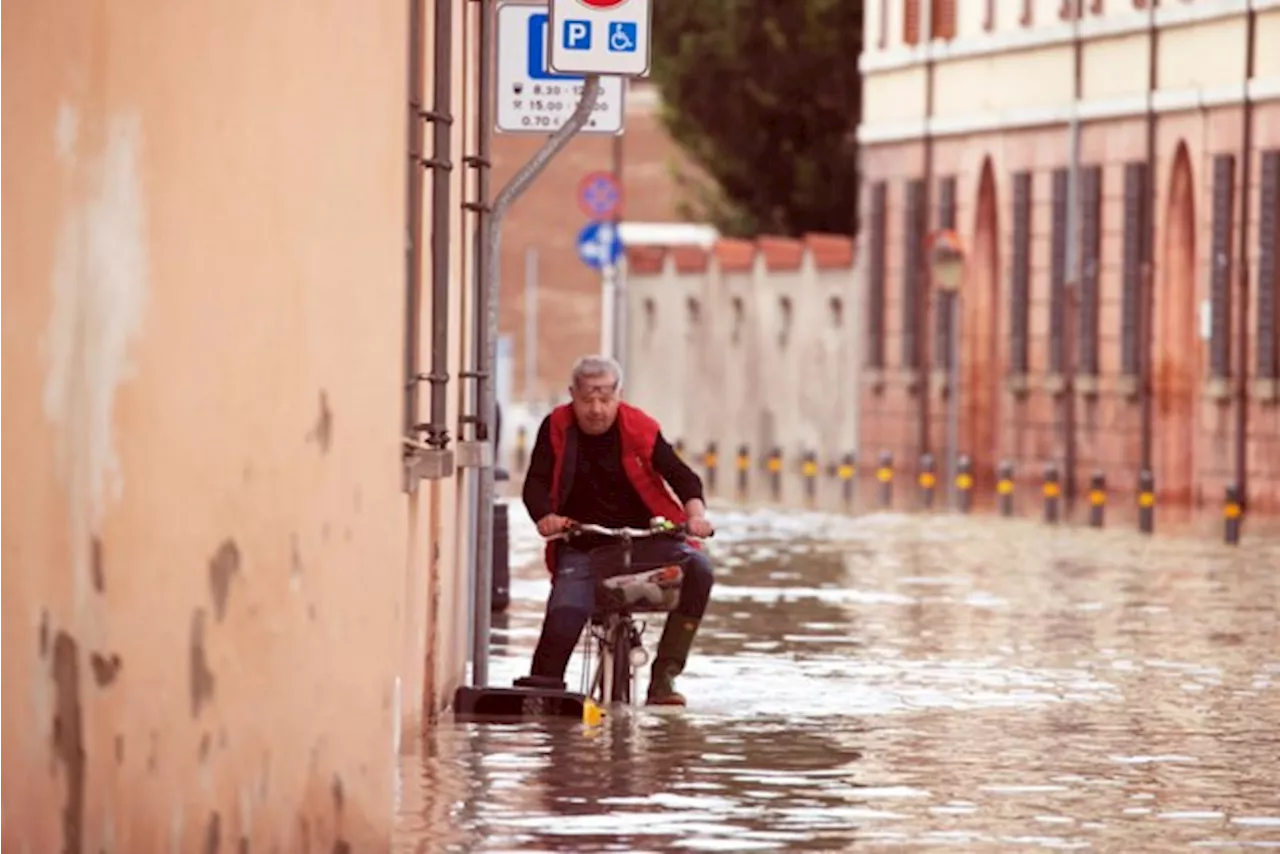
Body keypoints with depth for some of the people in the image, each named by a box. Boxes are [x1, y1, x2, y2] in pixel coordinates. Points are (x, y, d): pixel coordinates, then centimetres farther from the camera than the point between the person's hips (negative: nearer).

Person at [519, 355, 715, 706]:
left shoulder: (639, 429, -3)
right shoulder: (557, 428, 0)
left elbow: (681, 475, -5)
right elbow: (536, 483, -6)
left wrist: (695, 512, -26)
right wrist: (545, 517, -29)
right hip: (581, 546, 0)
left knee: (698, 569, -26)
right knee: (562, 624, -21)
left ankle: (665, 673, -20)